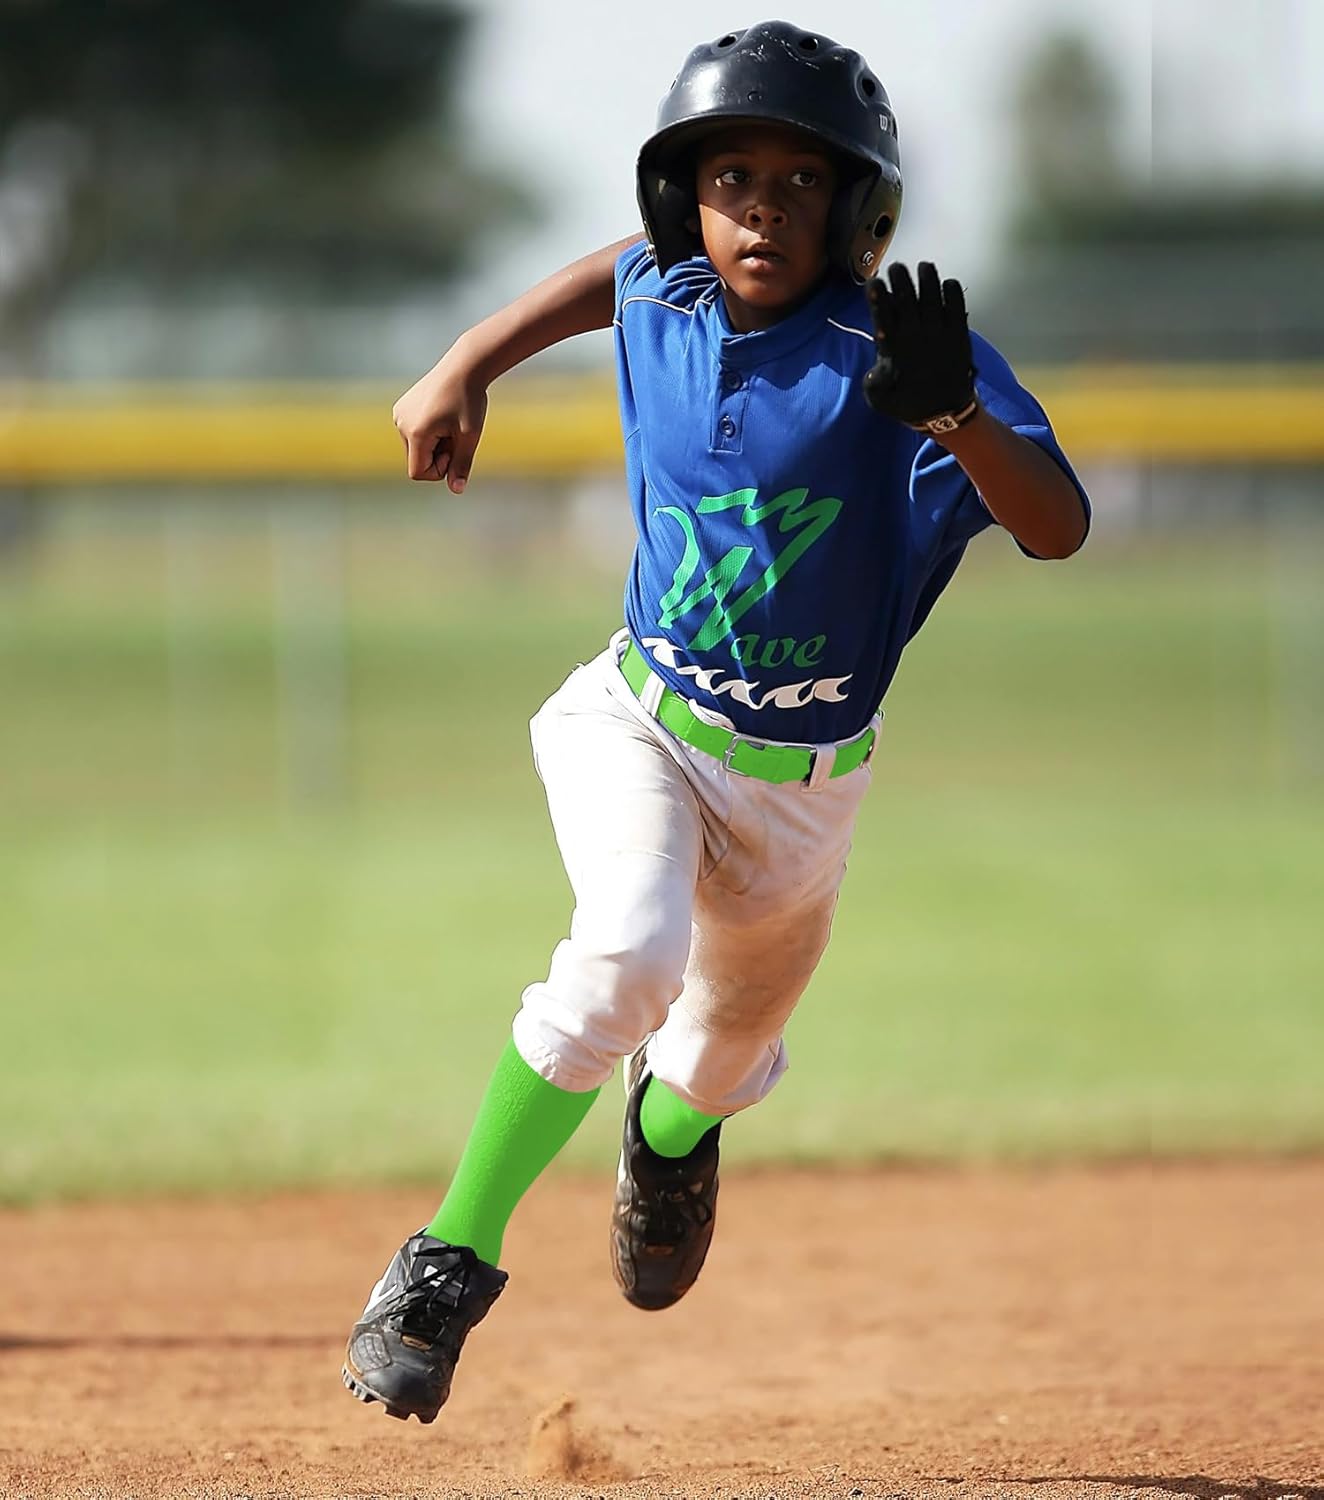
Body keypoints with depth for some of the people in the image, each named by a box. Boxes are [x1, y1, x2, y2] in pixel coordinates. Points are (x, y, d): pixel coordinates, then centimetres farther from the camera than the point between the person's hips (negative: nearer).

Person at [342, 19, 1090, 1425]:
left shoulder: (889, 348, -21)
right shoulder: (660, 303, -8)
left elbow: (1057, 527, -33)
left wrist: (954, 414, -50)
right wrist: (469, 364, 14)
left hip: (798, 781, 0)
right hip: (638, 725, 0)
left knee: (721, 1064, 19)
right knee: (626, 958, -30)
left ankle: (671, 1128, 59)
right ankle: (449, 1264, -21)